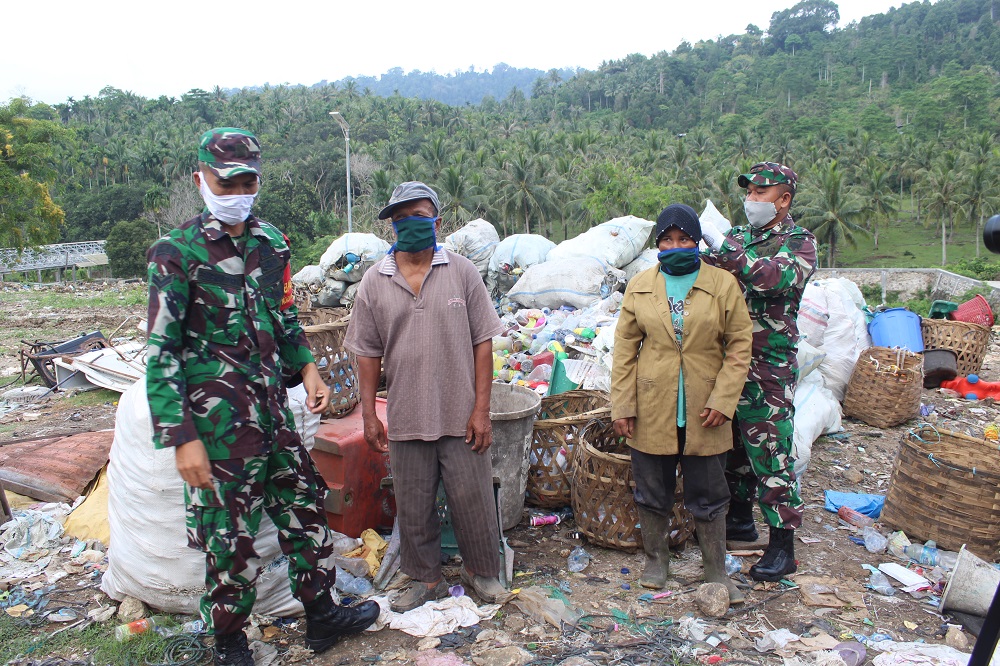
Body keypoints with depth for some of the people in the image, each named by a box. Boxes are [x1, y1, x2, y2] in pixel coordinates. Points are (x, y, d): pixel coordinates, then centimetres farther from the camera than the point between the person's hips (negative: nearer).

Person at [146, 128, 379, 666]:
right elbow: (162, 353, -12)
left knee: (304, 507, 15)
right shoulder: (176, 254, -11)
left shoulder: (270, 242, 8)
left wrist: (306, 368, 5)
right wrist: (183, 439, -17)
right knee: (231, 535, 5)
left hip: (274, 407, 6)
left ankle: (321, 615, 34)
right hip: (218, 421, -6)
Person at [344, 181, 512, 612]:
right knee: (413, 507, 13)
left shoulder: (462, 273, -3)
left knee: (473, 500, 10)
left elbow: (482, 343, -3)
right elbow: (368, 353, 5)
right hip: (405, 419, 2)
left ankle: (480, 571, 33)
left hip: (460, 416, -1)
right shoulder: (374, 282, 1)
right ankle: (426, 579, 34)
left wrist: (481, 409, -7)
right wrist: (369, 415, 1)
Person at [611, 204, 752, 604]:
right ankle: (656, 559, 34)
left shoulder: (723, 285, -2)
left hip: (702, 410, -1)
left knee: (708, 496, 10)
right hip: (651, 409, 1)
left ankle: (716, 573, 28)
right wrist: (622, 405, -2)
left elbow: (739, 345, 0)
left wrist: (723, 399, -9)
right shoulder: (640, 286, 2)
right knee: (652, 492, 13)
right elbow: (624, 349, 3)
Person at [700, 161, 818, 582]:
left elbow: (777, 278, -25)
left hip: (769, 367, -6)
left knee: (770, 453, -2)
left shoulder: (799, 242, -5)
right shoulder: (737, 237, 12)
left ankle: (783, 545, 10)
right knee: (732, 445, 17)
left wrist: (725, 248, -27)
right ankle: (740, 518, 35)